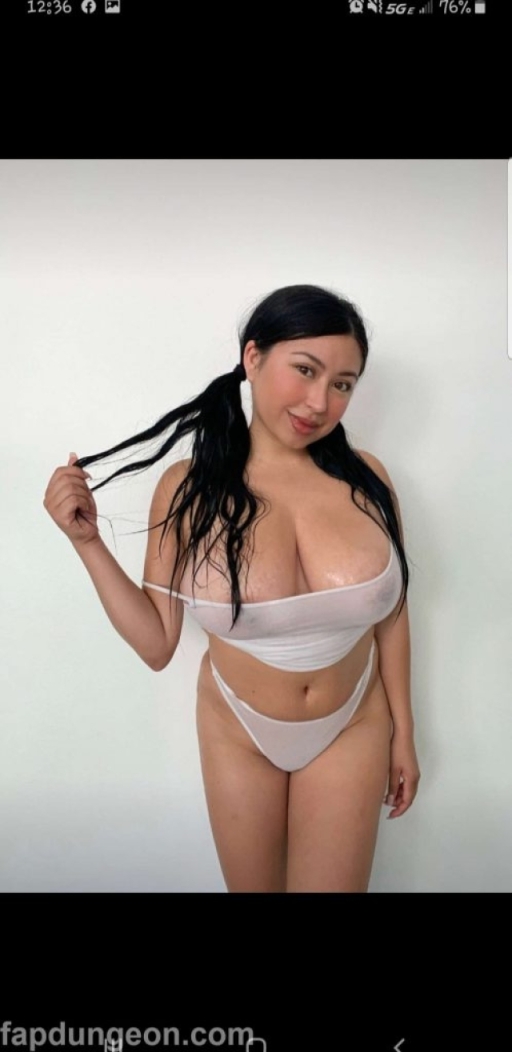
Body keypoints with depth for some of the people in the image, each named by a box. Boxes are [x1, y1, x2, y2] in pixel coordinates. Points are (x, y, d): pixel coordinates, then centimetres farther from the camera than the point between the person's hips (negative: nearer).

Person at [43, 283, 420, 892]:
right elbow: (156, 645, -11)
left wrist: (403, 731, 6)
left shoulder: (365, 477, -14)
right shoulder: (188, 488, -17)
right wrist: (88, 541, -20)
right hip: (238, 732, 0)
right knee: (251, 886, 22)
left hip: (353, 729, 1)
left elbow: (391, 612, -1)